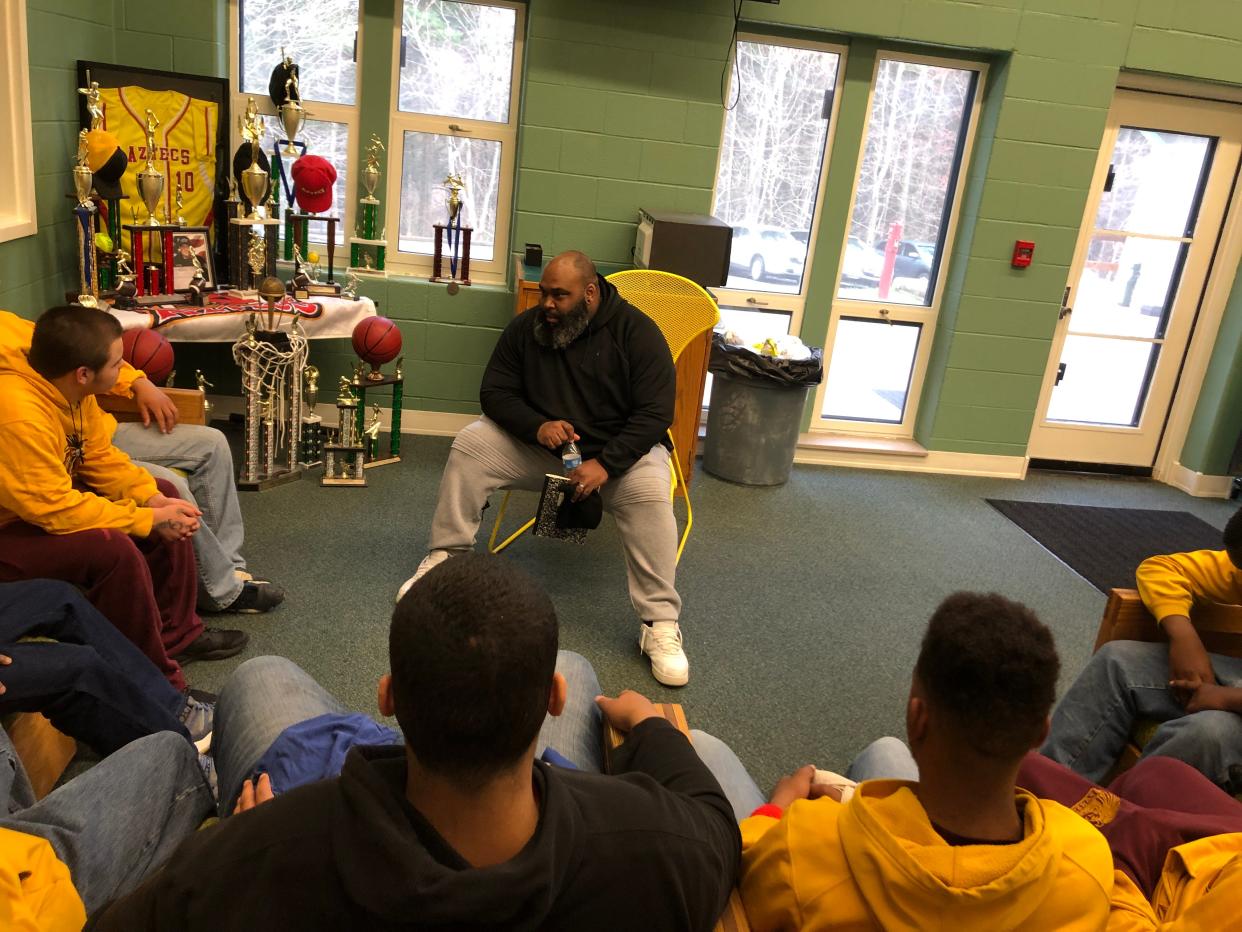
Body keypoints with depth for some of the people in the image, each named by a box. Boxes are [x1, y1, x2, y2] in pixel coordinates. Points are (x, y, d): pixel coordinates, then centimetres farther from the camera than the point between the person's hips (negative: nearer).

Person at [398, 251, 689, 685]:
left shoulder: (635, 331, -14)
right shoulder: (526, 327, -4)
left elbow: (655, 413, -17)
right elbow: (494, 392, -1)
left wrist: (605, 464, -29)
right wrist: (537, 426, -23)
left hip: (619, 448, -3)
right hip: (539, 445, 4)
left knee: (650, 491, -34)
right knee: (470, 444, -16)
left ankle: (660, 623, -27)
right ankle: (443, 557, -5)